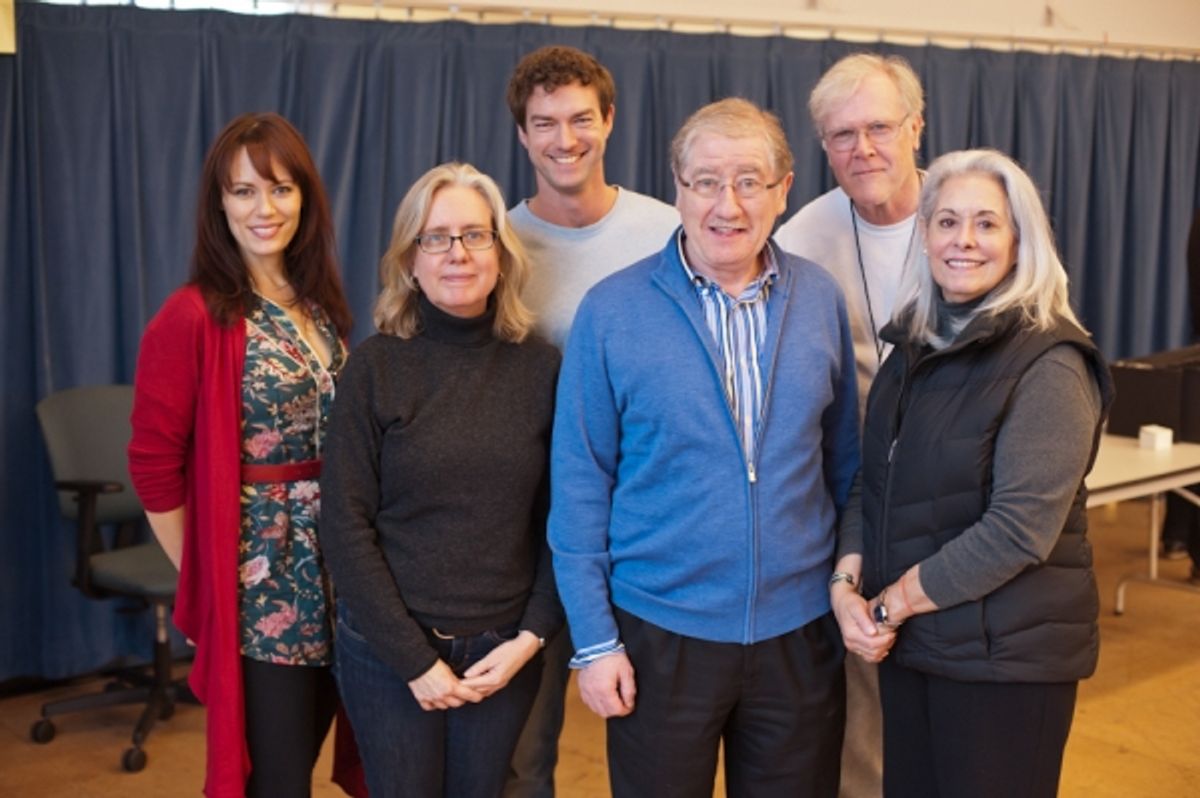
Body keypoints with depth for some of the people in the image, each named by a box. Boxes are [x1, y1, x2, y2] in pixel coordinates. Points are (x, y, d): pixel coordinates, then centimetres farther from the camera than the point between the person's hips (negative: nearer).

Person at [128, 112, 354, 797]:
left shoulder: (320, 304, 8)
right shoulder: (194, 318, -13)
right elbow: (155, 468, -11)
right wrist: (201, 579, -6)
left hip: (331, 577, 6)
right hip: (257, 586, -6)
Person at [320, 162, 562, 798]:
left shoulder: (542, 367, -1)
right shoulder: (374, 368, -7)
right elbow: (345, 526, -9)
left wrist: (530, 637, -7)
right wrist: (414, 658, -11)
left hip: (502, 650, 2)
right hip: (389, 650, -2)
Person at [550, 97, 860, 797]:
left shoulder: (821, 299, 0)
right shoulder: (611, 311, -8)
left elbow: (844, 461, 8)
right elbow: (580, 483, -5)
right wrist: (594, 640, -6)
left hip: (801, 633, 3)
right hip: (661, 634, -2)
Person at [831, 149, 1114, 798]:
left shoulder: (1047, 365, -14)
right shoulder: (915, 346, 7)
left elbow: (1018, 529, -21)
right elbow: (873, 487, 9)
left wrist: (890, 603, -15)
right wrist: (846, 585, -7)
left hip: (1006, 654, -6)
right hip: (909, 645, 6)